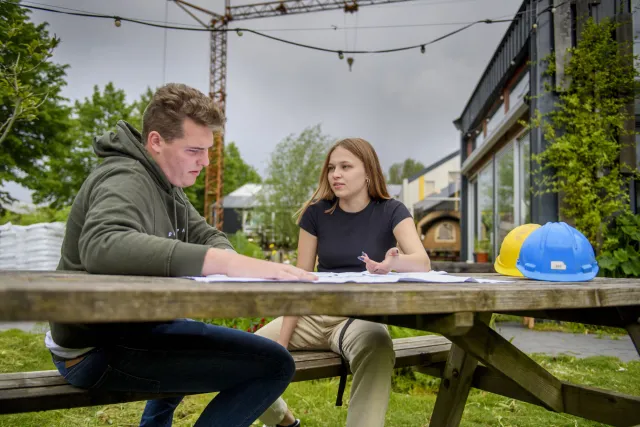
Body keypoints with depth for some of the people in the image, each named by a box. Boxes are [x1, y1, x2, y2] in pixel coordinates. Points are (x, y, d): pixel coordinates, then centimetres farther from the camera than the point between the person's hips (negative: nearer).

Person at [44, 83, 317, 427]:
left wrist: (227, 258, -14)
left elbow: (207, 236, 10)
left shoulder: (163, 182, 11)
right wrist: (227, 263, -46)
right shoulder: (124, 179, -20)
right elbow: (102, 247, -40)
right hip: (100, 347, -10)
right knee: (274, 364, -20)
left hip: (129, 328, 10)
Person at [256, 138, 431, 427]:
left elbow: (423, 262, -20)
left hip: (363, 315, -3)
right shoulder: (316, 213, 1)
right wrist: (281, 341, -10)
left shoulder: (391, 212, -4)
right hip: (315, 315, 3)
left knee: (377, 349, -40)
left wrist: (392, 262, -44)